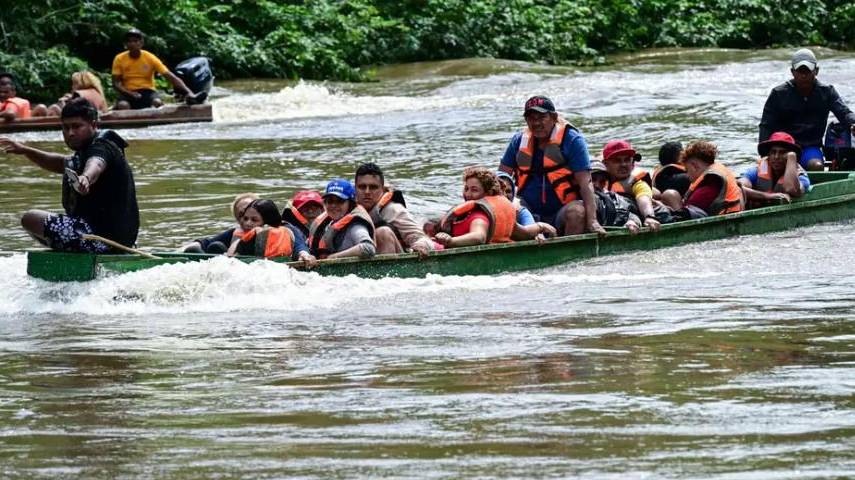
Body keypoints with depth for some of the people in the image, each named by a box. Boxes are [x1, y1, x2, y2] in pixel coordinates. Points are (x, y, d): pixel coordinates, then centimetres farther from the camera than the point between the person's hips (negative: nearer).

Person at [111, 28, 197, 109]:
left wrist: (188, 92, -25)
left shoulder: (150, 58, -6)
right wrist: (130, 94, -22)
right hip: (129, 93, 0)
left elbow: (171, 77, -12)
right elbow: (116, 83, -2)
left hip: (147, 91, 0)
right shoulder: (119, 59, -3)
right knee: (122, 105, -36)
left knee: (158, 103, -35)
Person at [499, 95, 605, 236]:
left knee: (577, 213, -35)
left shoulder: (572, 140, -6)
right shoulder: (519, 141, 5)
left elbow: (585, 184, -14)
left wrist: (592, 221, -26)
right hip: (529, 212, 3)